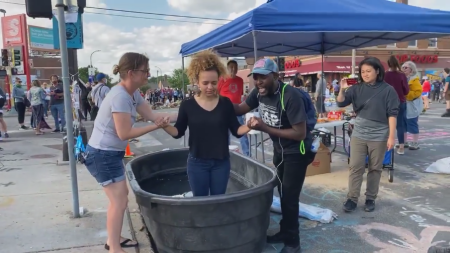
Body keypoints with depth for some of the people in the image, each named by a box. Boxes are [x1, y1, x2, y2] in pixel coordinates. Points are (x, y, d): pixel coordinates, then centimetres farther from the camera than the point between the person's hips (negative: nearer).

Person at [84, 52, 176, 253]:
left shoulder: (133, 94, 5)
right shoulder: (120, 96, -25)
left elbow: (152, 115, 4)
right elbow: (125, 133, -25)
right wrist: (156, 127, -20)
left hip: (109, 153, 10)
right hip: (102, 155, -10)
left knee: (120, 197, 20)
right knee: (120, 202, -2)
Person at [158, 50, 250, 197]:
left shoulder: (225, 103, -4)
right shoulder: (187, 105, -7)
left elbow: (236, 131, -2)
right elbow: (178, 132, -1)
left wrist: (249, 126, -22)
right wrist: (165, 126, -21)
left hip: (221, 162, 1)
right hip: (197, 163, -1)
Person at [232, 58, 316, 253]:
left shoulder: (291, 96, -31)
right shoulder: (259, 92, -9)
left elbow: (300, 133, -30)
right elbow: (240, 109, -1)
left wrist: (265, 128, -33)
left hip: (297, 152, -7)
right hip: (279, 149, 8)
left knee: (289, 197, 0)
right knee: (283, 193, 20)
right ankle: (285, 232, 38)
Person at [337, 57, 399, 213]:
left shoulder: (387, 90, -6)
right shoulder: (357, 89, 1)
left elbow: (392, 114, -7)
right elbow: (340, 104, -2)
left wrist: (391, 136, -11)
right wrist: (342, 90, -21)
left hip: (379, 137, -2)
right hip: (358, 135, 2)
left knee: (375, 168, 9)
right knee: (356, 167, 3)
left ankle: (370, 199, 20)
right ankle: (352, 198, 9)